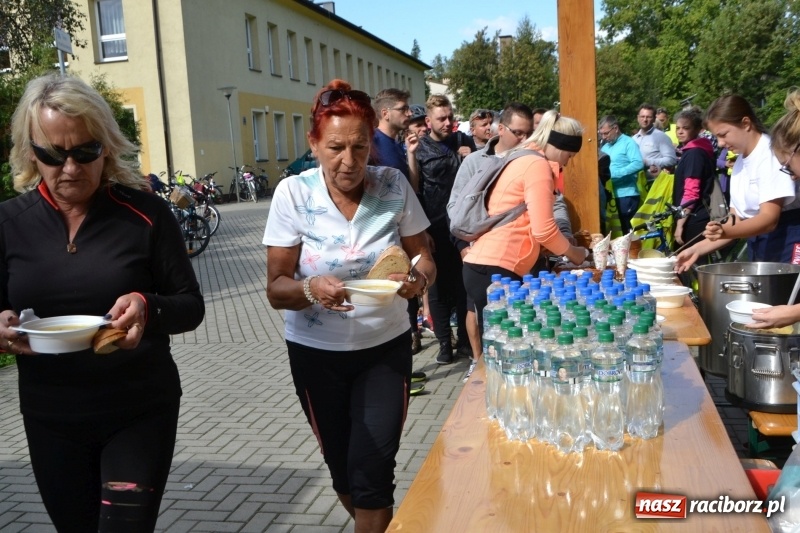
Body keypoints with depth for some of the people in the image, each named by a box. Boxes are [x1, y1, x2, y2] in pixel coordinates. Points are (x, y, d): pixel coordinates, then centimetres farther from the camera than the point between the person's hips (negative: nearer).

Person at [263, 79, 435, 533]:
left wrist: (418, 279, -26)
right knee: (343, 469, 16)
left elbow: (424, 258, -2)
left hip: (386, 347, 0)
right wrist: (311, 289, -36)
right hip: (317, 353, 1)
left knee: (372, 469, -8)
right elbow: (276, 289, -13)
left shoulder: (395, 186, -12)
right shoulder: (293, 193, -15)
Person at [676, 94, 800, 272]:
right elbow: (737, 219, 9)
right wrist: (698, 249, -1)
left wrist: (724, 231, -38)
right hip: (758, 250, 7)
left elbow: (769, 219, -23)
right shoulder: (740, 162, 10)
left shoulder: (771, 153, -14)